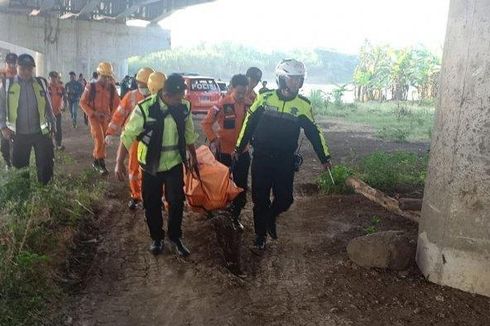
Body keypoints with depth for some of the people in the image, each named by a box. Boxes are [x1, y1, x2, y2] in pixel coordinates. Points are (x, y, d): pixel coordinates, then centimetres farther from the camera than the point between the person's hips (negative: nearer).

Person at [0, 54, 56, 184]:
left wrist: (52, 124, 10)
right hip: (19, 134, 0)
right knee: (19, 165, 12)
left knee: (46, 164, 5)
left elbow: (48, 106, 10)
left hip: (41, 132, 0)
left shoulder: (41, 83, 2)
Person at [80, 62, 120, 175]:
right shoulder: (91, 87, -8)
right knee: (99, 139, -16)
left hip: (106, 118, 3)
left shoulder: (112, 88, -1)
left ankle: (96, 162, 25)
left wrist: (111, 115, -13)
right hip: (94, 117, -3)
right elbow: (83, 102, -4)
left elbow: (116, 104, 3)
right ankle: (101, 163, -4)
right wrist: (93, 112, -16)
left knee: (103, 140, 8)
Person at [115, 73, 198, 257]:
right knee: (152, 204, 10)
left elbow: (189, 135, 7)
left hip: (175, 163, 2)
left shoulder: (184, 107, -8)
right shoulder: (145, 108, -20)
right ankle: (156, 238, 31)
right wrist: (120, 163, -15)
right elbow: (128, 136, -14)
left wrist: (194, 157, 15)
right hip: (151, 165, -2)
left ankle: (175, 238, 23)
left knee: (176, 201, 2)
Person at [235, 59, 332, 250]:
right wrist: (239, 148, 9)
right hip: (261, 159, -1)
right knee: (260, 199, 5)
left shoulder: (303, 105, -3)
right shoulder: (265, 98, -5)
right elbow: (249, 123, 5)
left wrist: (325, 158, 6)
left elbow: (313, 132, 5)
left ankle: (271, 216, 35)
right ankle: (260, 234, 27)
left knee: (285, 199, 0)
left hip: (285, 161, 1)